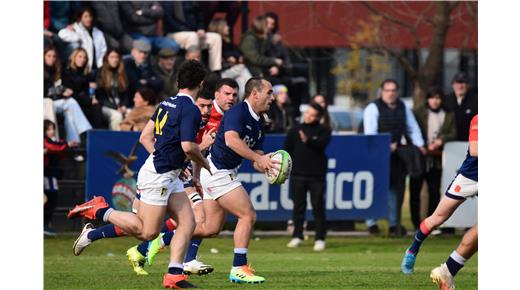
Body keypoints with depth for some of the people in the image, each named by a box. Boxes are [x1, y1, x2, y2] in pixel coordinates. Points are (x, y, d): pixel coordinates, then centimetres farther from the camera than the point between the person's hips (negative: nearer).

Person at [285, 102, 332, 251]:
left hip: (316, 175, -2)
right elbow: (287, 149, 10)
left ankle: (320, 239, 3)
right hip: (298, 174, 2)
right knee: (298, 206, 5)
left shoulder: (324, 131, 1)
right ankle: (297, 236, 13)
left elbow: (321, 144, -18)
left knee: (318, 208, -1)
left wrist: (308, 141, -36)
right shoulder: (295, 130, 9)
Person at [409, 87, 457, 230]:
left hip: (437, 159, 2)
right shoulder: (418, 113, 2)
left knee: (435, 191, 2)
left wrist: (442, 139, -14)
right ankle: (416, 223, 1)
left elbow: (453, 134, 5)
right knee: (415, 190, -3)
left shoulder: (448, 116, 10)